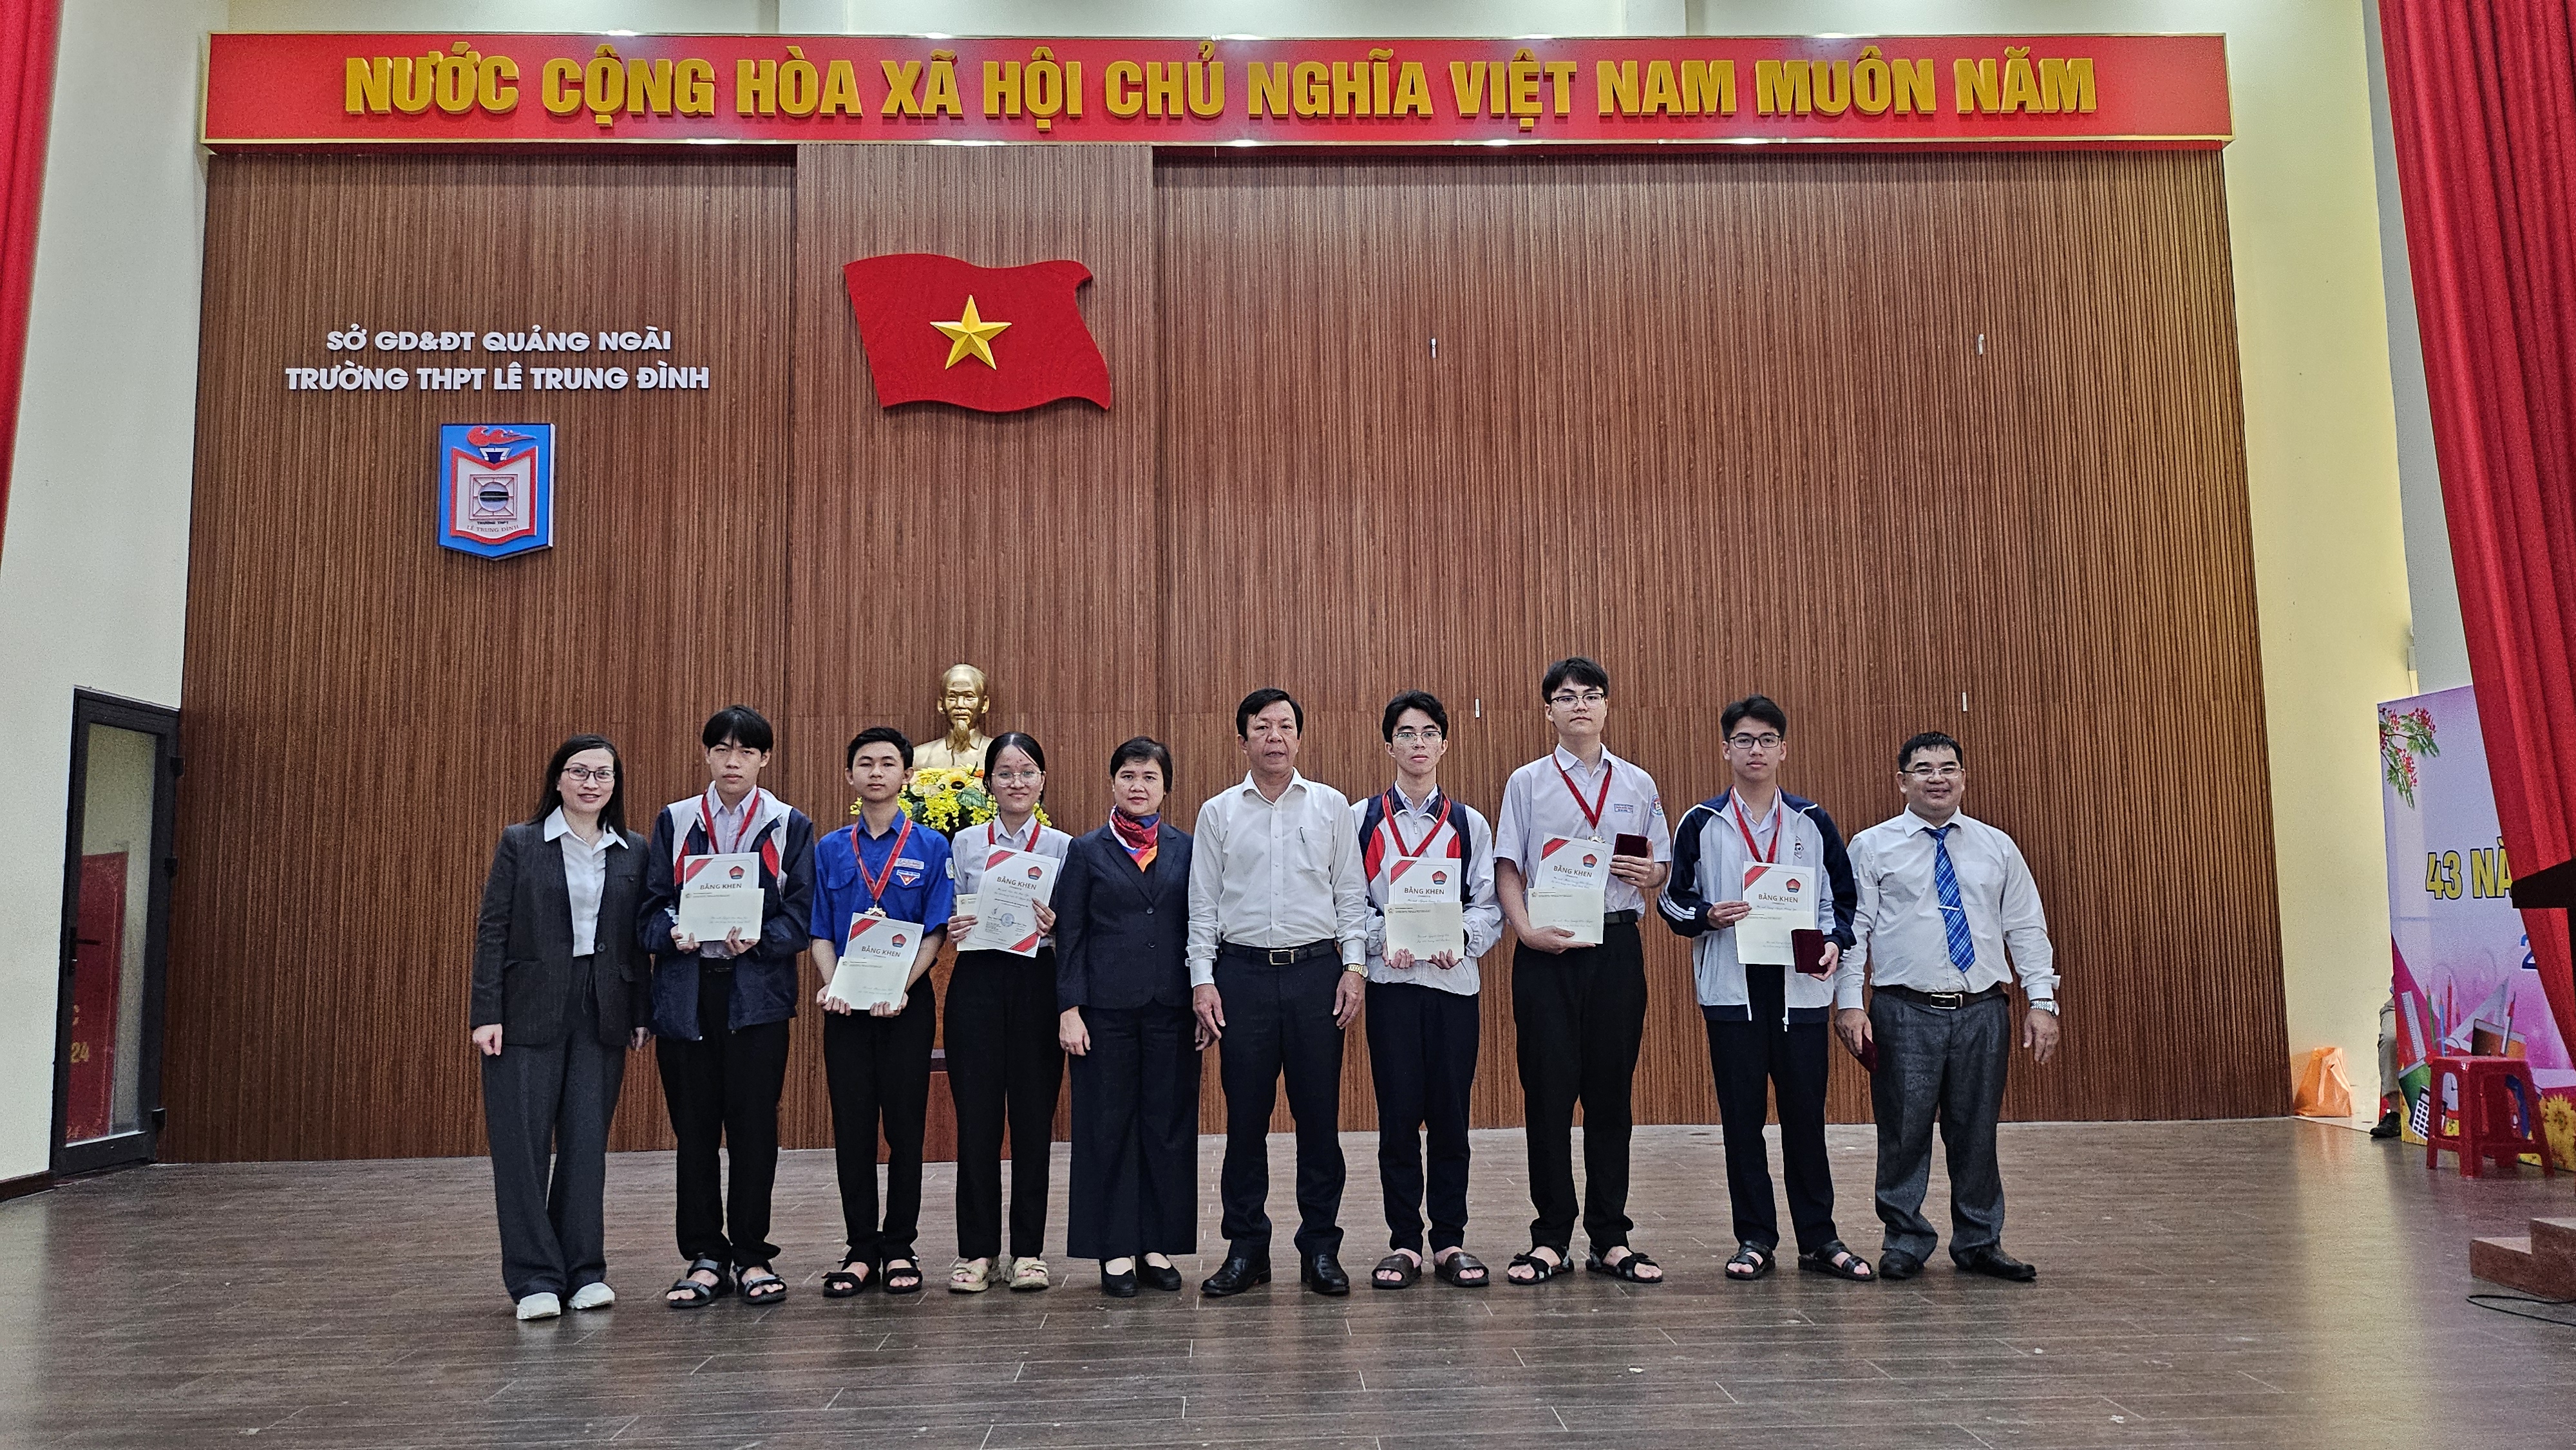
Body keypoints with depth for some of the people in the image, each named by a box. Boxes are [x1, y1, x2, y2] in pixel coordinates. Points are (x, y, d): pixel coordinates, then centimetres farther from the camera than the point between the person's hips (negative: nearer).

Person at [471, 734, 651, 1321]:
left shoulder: (634, 851, 9)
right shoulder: (520, 843, 2)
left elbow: (638, 938, 9)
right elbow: (492, 930, -1)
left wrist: (641, 1016, 5)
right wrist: (486, 1013, -8)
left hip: (602, 1014, 2)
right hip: (529, 1013, -2)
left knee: (587, 1144, 6)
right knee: (523, 1145, 0)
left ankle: (585, 1272, 16)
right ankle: (535, 1278, 8)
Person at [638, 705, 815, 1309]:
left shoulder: (790, 826, 7)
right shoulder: (674, 822, 10)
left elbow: (800, 916, 1)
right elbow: (650, 909, 6)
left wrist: (759, 940, -18)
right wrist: (674, 934, -15)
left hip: (757, 992, -1)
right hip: (685, 993, 1)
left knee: (754, 1124, 1)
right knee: (694, 1128, 5)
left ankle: (751, 1255, 14)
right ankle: (705, 1258, 16)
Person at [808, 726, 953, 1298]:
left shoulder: (931, 848, 1)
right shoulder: (829, 850, 9)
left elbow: (936, 931, -4)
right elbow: (820, 932, 7)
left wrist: (901, 987, -17)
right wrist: (831, 986, -10)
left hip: (906, 1004, -2)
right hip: (845, 1007, 2)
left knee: (905, 1126, 3)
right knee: (852, 1127, 4)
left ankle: (899, 1248, 14)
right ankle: (861, 1249, 14)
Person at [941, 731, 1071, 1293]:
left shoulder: (1062, 846, 6)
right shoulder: (964, 844, 8)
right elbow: (948, 921, 10)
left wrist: (1055, 928, -16)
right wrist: (951, 930, -12)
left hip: (1036, 980, 0)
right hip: (977, 980, 1)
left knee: (1034, 1115, 3)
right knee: (977, 1116, 1)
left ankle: (1029, 1250, 14)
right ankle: (976, 1251, 12)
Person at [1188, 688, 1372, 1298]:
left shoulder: (1331, 806, 7)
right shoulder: (1218, 813, 7)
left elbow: (1352, 893, 7)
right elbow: (1203, 904, 7)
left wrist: (1354, 966, -3)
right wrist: (1202, 980, -1)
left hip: (1316, 970, 0)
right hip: (1243, 973, 0)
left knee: (1319, 1115, 4)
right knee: (1245, 1116, 5)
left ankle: (1321, 1248, 14)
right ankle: (1246, 1249, 16)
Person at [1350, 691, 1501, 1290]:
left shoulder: (1469, 825, 11)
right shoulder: (1361, 820, 7)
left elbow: (1489, 906, 5)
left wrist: (1459, 938, -13)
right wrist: (1384, 938, -13)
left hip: (1455, 982, 1)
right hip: (1389, 983, -1)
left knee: (1451, 1116, 4)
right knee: (1398, 1116, 1)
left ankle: (1450, 1242, 15)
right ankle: (1404, 1243, 12)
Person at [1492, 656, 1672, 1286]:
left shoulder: (1638, 785, 12)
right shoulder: (1526, 783, 6)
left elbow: (1662, 868, 15)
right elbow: (1508, 869, 2)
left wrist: (1649, 872, -8)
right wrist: (1526, 929, -12)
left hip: (1616, 945, 1)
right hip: (1546, 950, -1)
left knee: (1611, 1091, 5)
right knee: (1548, 1091, 0)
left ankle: (1610, 1239, 14)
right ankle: (1551, 1239, 9)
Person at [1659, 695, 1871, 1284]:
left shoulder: (1813, 824, 9)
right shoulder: (1700, 825, 5)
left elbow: (1845, 899, 11)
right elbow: (1673, 901, 6)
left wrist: (1835, 941, -7)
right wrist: (1707, 917, -14)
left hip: (1801, 988, 1)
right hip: (1731, 991, 0)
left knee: (1805, 1114, 4)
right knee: (1742, 1118, 4)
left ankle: (1819, 1239, 15)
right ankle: (1755, 1239, 14)